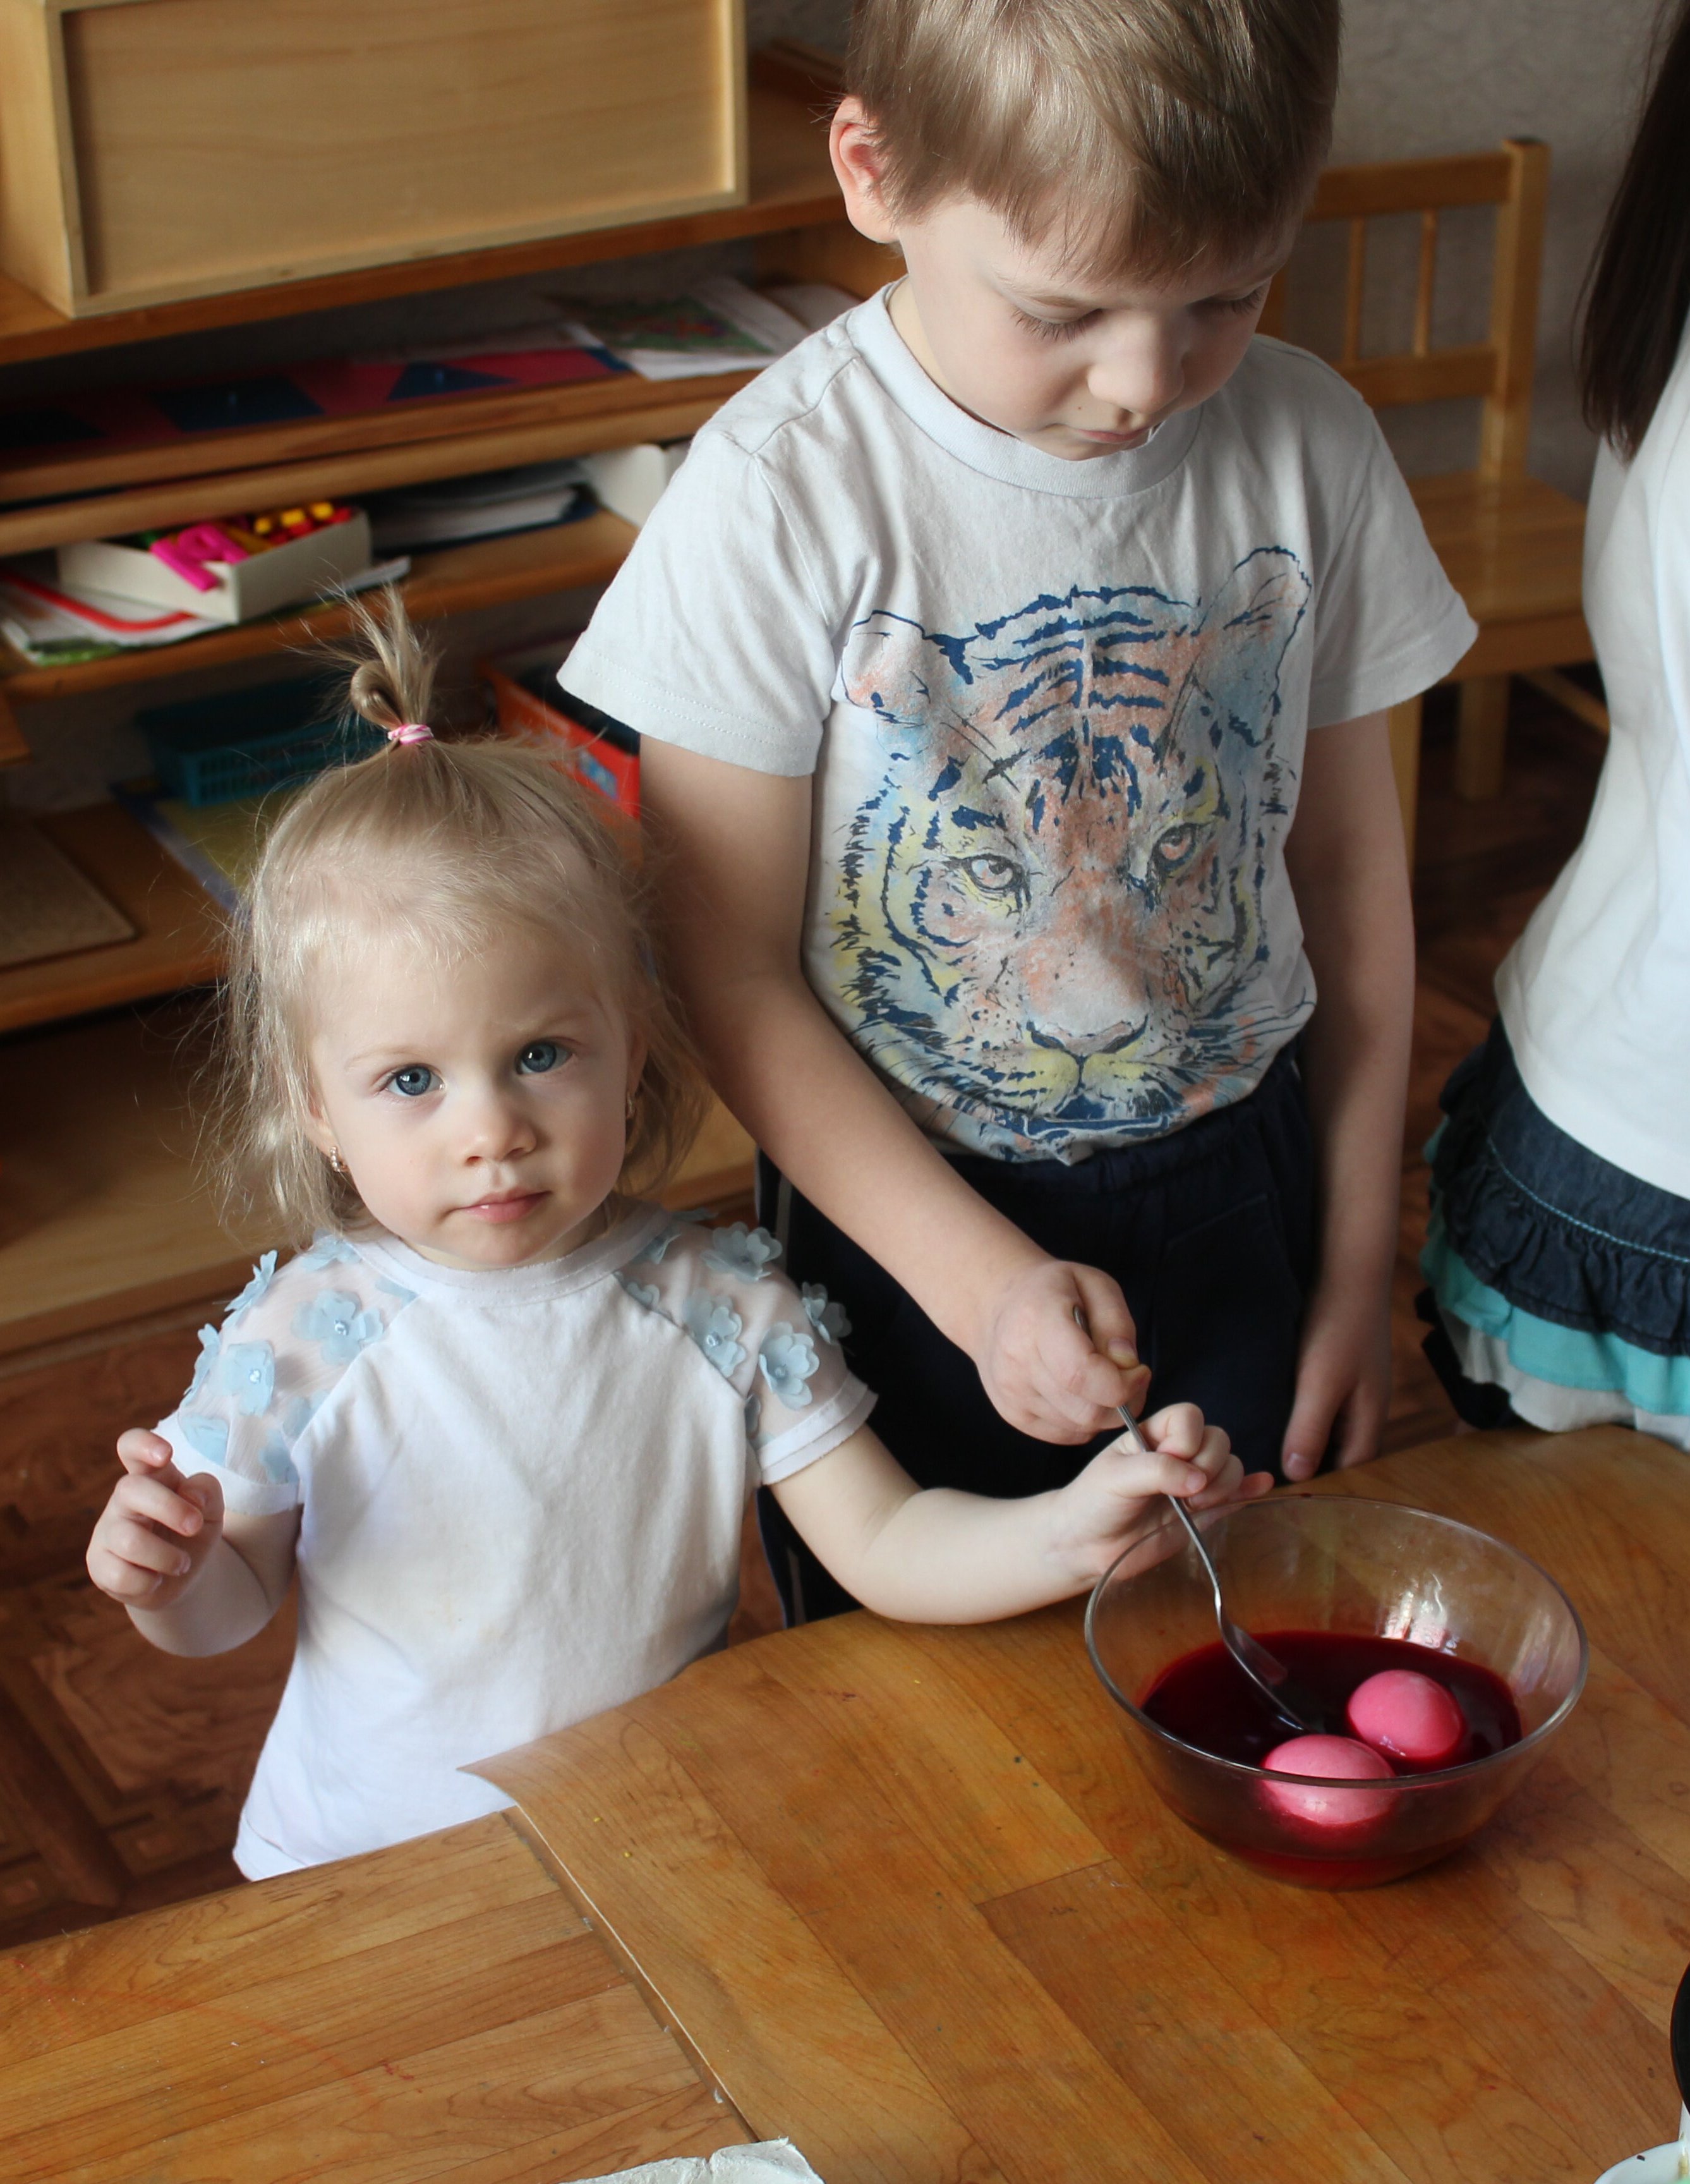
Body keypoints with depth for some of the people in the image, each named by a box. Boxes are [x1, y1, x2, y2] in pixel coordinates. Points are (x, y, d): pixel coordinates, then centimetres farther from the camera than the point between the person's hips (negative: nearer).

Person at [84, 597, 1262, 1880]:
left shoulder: (725, 1313, -10)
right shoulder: (299, 1345, -13)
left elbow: (885, 1549, -9)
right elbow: (232, 1605, 2)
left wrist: (1073, 1531, -26)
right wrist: (165, 1577, -20)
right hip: (368, 1866, 1)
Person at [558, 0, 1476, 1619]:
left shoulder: (1310, 450, -9)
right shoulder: (783, 496, -20)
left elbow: (1348, 861, 2)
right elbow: (735, 979, -15)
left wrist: (1359, 1264, 6)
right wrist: (985, 1282, -21)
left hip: (1239, 1189, 3)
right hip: (911, 1223, -2)